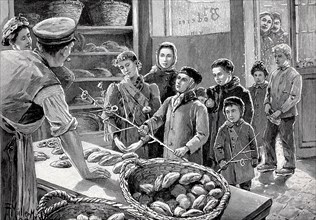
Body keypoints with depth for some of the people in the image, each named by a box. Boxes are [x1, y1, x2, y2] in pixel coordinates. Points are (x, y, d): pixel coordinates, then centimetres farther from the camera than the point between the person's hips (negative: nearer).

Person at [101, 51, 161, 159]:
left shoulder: (150, 89, 8)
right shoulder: (115, 89, 8)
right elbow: (108, 118, 2)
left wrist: (143, 140, -10)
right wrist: (115, 138, -13)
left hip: (144, 143, 0)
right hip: (122, 143, 0)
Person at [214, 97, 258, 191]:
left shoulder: (247, 127, 1)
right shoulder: (223, 130, -3)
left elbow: (253, 144, 11)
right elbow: (217, 146, -2)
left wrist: (254, 158, 11)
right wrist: (221, 160, -11)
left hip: (245, 165, 1)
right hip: (229, 166, -1)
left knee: (246, 188, 12)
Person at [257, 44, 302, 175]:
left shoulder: (295, 76, -9)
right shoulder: (275, 74, 10)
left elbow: (295, 97, -14)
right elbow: (269, 90, 19)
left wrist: (280, 111, -19)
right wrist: (267, 103, 0)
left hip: (287, 115, -6)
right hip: (273, 114, 6)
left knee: (286, 140, 1)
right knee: (268, 138, 11)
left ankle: (289, 166, 15)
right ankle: (270, 163, 26)